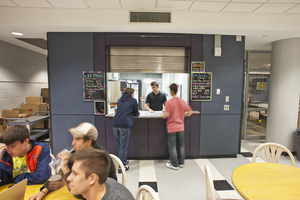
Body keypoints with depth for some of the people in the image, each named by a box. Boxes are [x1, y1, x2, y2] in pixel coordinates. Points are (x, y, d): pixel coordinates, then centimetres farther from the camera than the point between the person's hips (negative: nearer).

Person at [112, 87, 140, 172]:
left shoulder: (119, 100, 20)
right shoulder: (133, 100, 6)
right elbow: (136, 113, 14)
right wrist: (138, 113, 38)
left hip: (115, 125, 6)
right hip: (124, 125, -5)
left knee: (120, 146, 18)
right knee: (123, 147, 2)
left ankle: (124, 160, 35)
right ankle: (120, 167, 7)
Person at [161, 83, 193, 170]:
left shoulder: (169, 102, -15)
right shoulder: (183, 102, -1)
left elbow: (165, 115, -22)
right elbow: (190, 112, 4)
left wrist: (162, 114, 0)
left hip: (172, 128, -4)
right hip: (181, 127, 5)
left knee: (172, 146, 7)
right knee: (181, 145, 16)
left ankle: (174, 164, 16)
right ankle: (181, 163, 28)